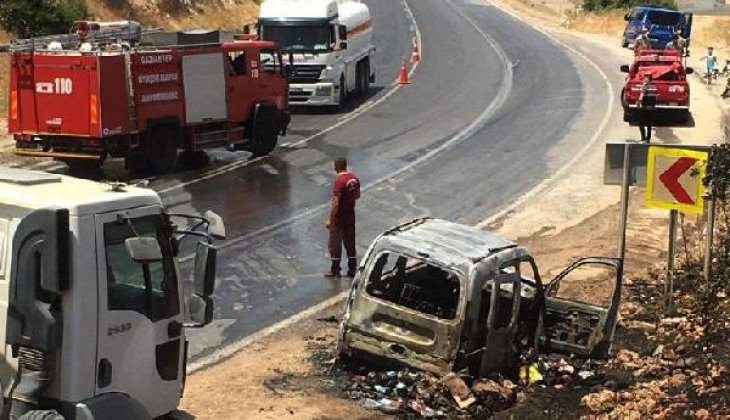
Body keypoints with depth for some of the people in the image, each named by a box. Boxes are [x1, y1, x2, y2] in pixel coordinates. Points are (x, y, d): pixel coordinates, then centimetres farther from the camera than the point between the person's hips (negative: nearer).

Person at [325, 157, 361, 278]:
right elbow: (357, 195, 12)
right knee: (350, 243, 15)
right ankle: (352, 270, 20)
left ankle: (335, 270, 14)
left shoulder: (339, 181, -23)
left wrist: (330, 219, -18)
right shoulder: (354, 178, -1)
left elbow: (336, 203, -24)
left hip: (339, 217, -7)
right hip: (351, 214, 7)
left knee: (335, 243, 6)